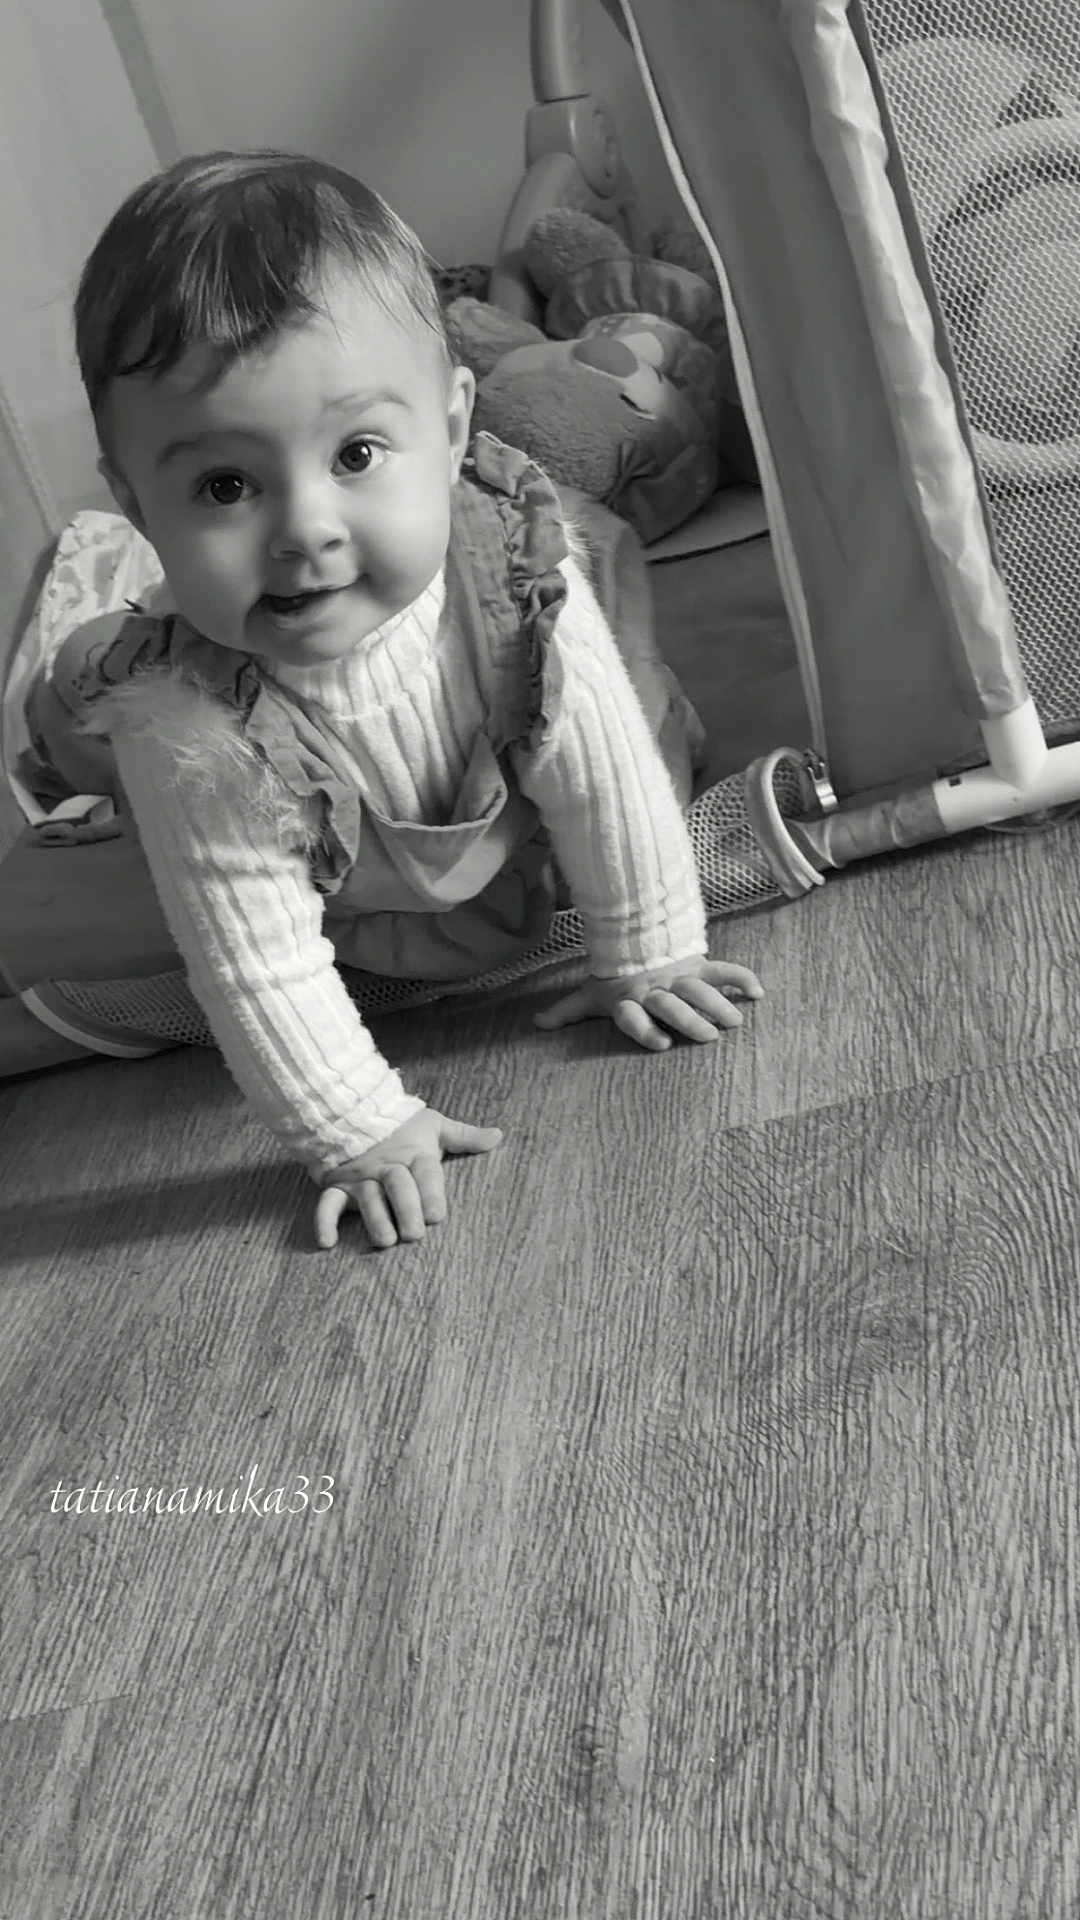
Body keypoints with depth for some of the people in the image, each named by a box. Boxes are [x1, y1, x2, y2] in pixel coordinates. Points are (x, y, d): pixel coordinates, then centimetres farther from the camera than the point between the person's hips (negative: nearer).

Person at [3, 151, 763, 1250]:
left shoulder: (513, 572, -39)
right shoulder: (192, 738, -45)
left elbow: (605, 774, -26)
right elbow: (259, 968, -36)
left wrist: (645, 960, -17)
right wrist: (357, 1136, -32)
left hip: (508, 820, 2)